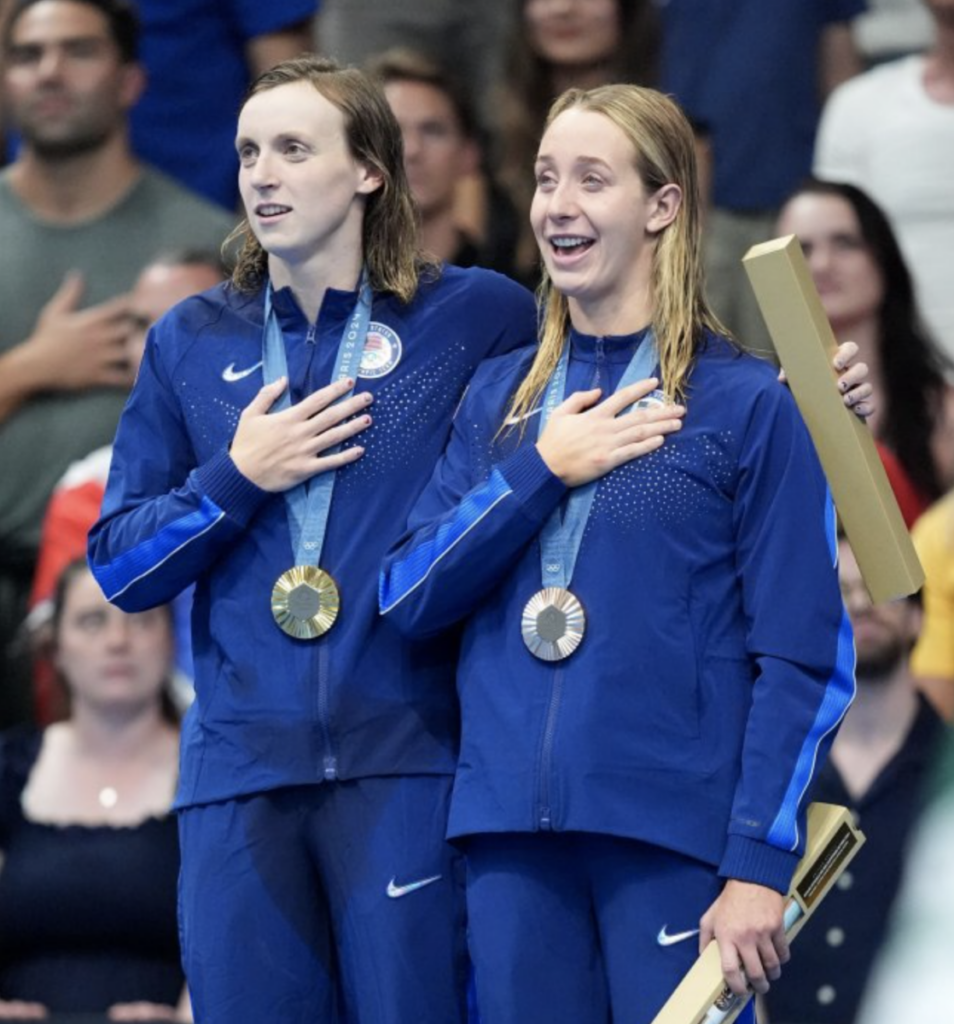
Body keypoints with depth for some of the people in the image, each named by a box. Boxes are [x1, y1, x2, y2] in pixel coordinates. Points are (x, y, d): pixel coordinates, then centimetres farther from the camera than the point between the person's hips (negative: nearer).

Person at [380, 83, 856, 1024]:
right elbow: (407, 600, 5)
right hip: (511, 833, 4)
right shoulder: (498, 396, 13)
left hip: (674, 837, -4)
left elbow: (803, 655, -5)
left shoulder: (747, 404, -1)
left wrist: (760, 867, -12)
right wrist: (540, 471, -7)